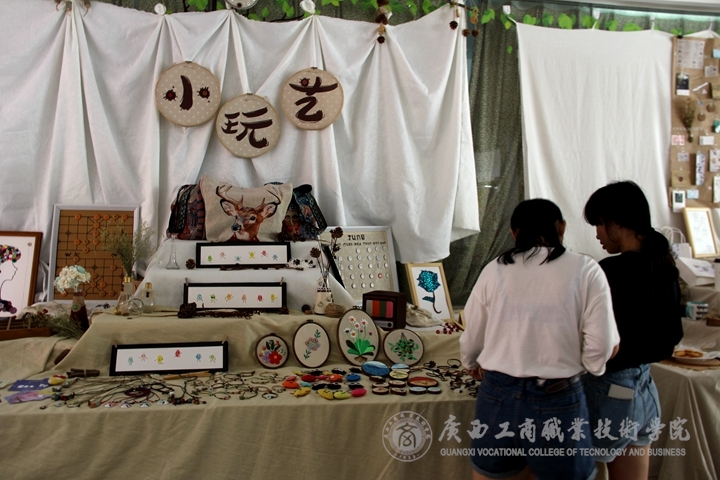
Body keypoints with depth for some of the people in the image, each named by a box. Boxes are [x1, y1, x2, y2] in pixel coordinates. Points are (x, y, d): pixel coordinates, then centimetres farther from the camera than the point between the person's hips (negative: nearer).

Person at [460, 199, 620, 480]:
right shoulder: (585, 270, -7)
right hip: (558, 402, -2)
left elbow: (471, 339, 7)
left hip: (497, 396, 2)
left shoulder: (494, 271, -2)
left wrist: (472, 364, 28)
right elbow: (600, 346, -8)